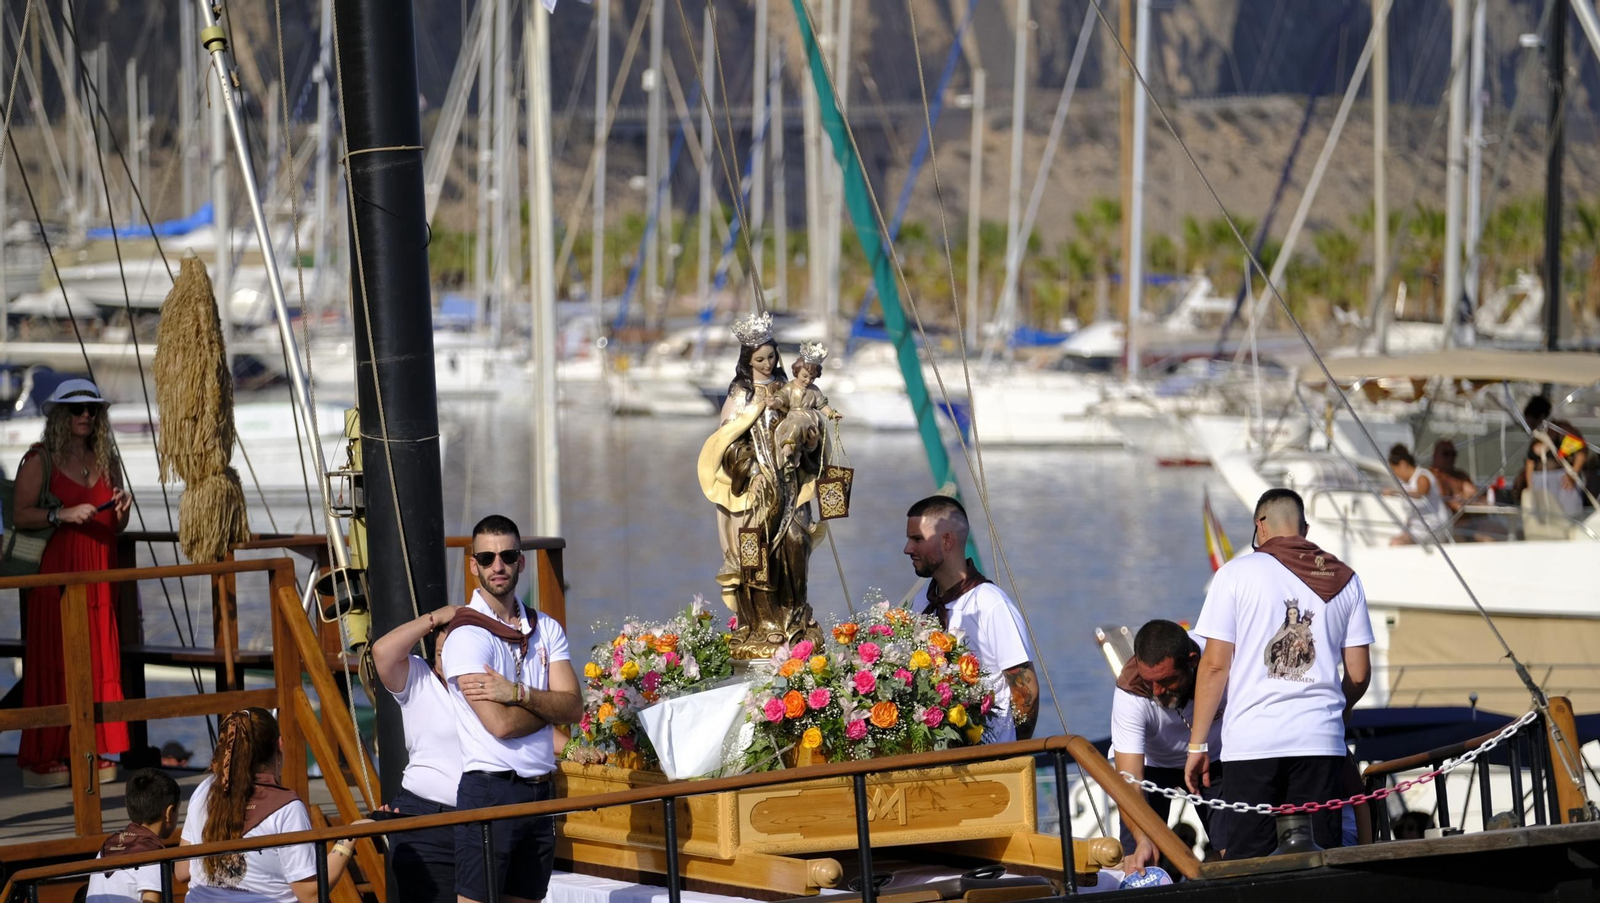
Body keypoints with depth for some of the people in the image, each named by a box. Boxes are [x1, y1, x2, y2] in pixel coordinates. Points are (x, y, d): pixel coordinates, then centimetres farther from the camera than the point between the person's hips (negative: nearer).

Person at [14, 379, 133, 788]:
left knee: (100, 659, 2)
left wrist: (121, 510, -2)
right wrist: (61, 514, -20)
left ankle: (95, 752, 7)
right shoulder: (39, 460, -1)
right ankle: (48, 758, -4)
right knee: (54, 663, -6)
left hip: (99, 573, 5)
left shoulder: (106, 461, 14)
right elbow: (20, 515, -7)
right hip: (56, 571, -5)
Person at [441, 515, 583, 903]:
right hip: (489, 791, -6)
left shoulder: (546, 630, 11)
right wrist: (549, 703, 0)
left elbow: (574, 709, -1)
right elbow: (500, 723, -17)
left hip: (540, 791, 6)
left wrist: (519, 694, -16)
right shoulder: (467, 634, -9)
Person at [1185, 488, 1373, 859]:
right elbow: (1358, 674, 11)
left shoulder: (1237, 574, 2)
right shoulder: (1343, 580, 11)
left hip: (1251, 741, -2)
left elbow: (1215, 664, -1)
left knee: (1248, 866, -2)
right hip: (1321, 741, 2)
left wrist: (1197, 745, 4)